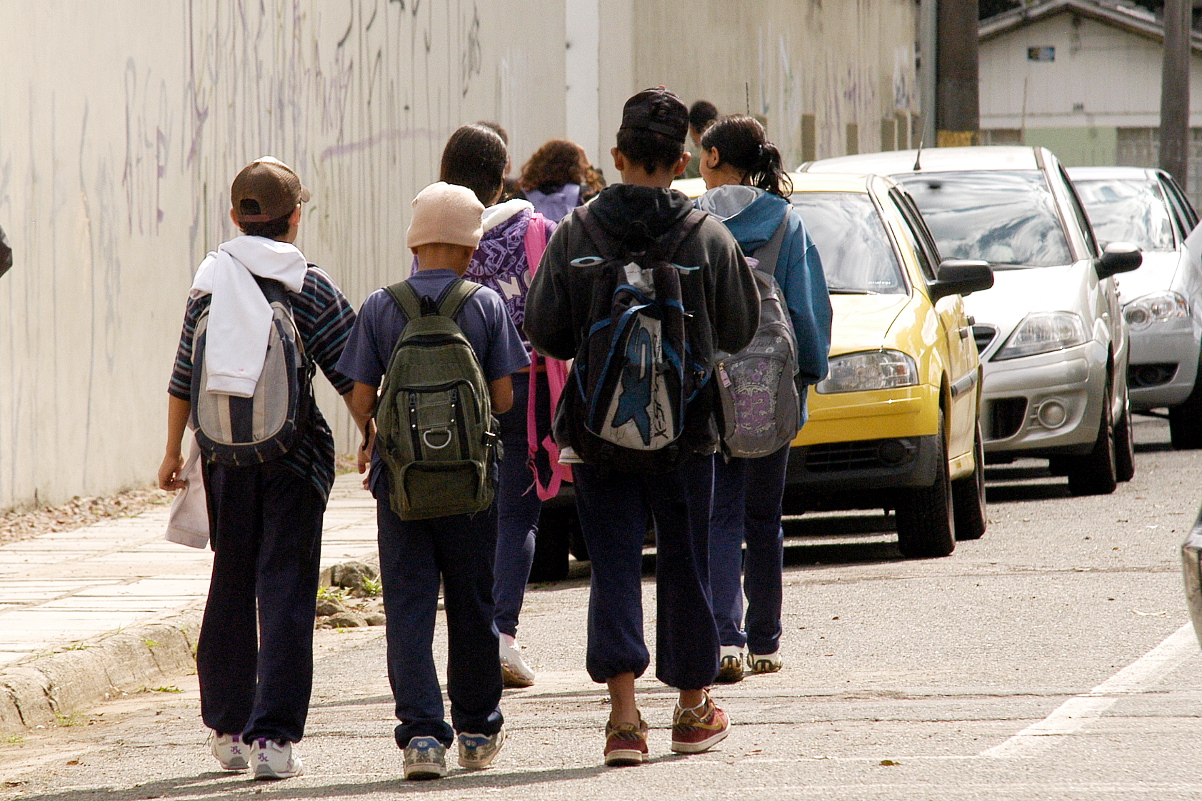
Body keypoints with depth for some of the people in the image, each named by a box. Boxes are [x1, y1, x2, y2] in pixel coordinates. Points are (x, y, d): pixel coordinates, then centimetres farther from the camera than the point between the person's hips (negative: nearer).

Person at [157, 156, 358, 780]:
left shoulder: (210, 279, 3)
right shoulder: (310, 288, -5)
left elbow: (183, 377, 5)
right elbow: (351, 378, -6)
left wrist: (172, 452, 13)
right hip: (293, 450, -3)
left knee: (230, 588, 15)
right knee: (285, 593, -2)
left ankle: (228, 729, 22)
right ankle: (272, 736, -9)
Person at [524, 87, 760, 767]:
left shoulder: (575, 234, -5)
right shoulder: (709, 238, -6)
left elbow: (544, 331, -3)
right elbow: (739, 330, 3)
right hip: (685, 429, 0)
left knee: (614, 564, 2)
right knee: (684, 563, 12)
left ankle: (625, 712, -10)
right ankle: (693, 709, 22)